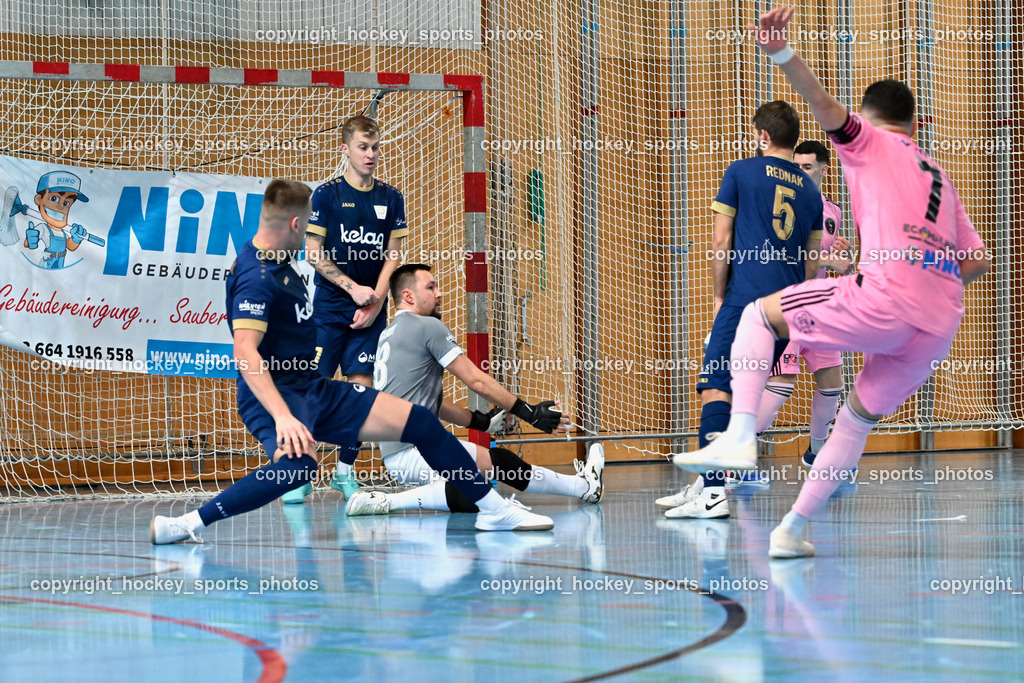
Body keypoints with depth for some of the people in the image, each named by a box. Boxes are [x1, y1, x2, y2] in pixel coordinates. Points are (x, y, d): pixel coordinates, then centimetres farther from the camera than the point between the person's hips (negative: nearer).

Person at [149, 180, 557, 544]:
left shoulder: (279, 261, 11)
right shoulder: (256, 277, -19)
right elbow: (246, 354, -30)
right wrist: (282, 417, -39)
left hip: (315, 390, 10)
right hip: (276, 394, -10)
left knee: (418, 422, 5)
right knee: (297, 465, -41)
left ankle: (495, 510, 17)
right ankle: (184, 524, -36)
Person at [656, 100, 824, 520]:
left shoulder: (741, 173, 3)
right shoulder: (809, 190, 17)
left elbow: (721, 241, 0)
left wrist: (719, 296, 9)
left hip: (745, 298, -6)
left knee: (717, 386, -11)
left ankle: (713, 492, -24)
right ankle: (707, 483, 16)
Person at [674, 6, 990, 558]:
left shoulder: (870, 141, 14)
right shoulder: (939, 178, 32)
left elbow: (825, 107, -8)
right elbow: (978, 261, 31)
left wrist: (781, 53, -22)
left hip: (885, 299, -6)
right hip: (942, 322, 6)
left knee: (759, 315, 12)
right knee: (857, 420, 21)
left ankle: (740, 436, -3)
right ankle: (792, 529, 21)